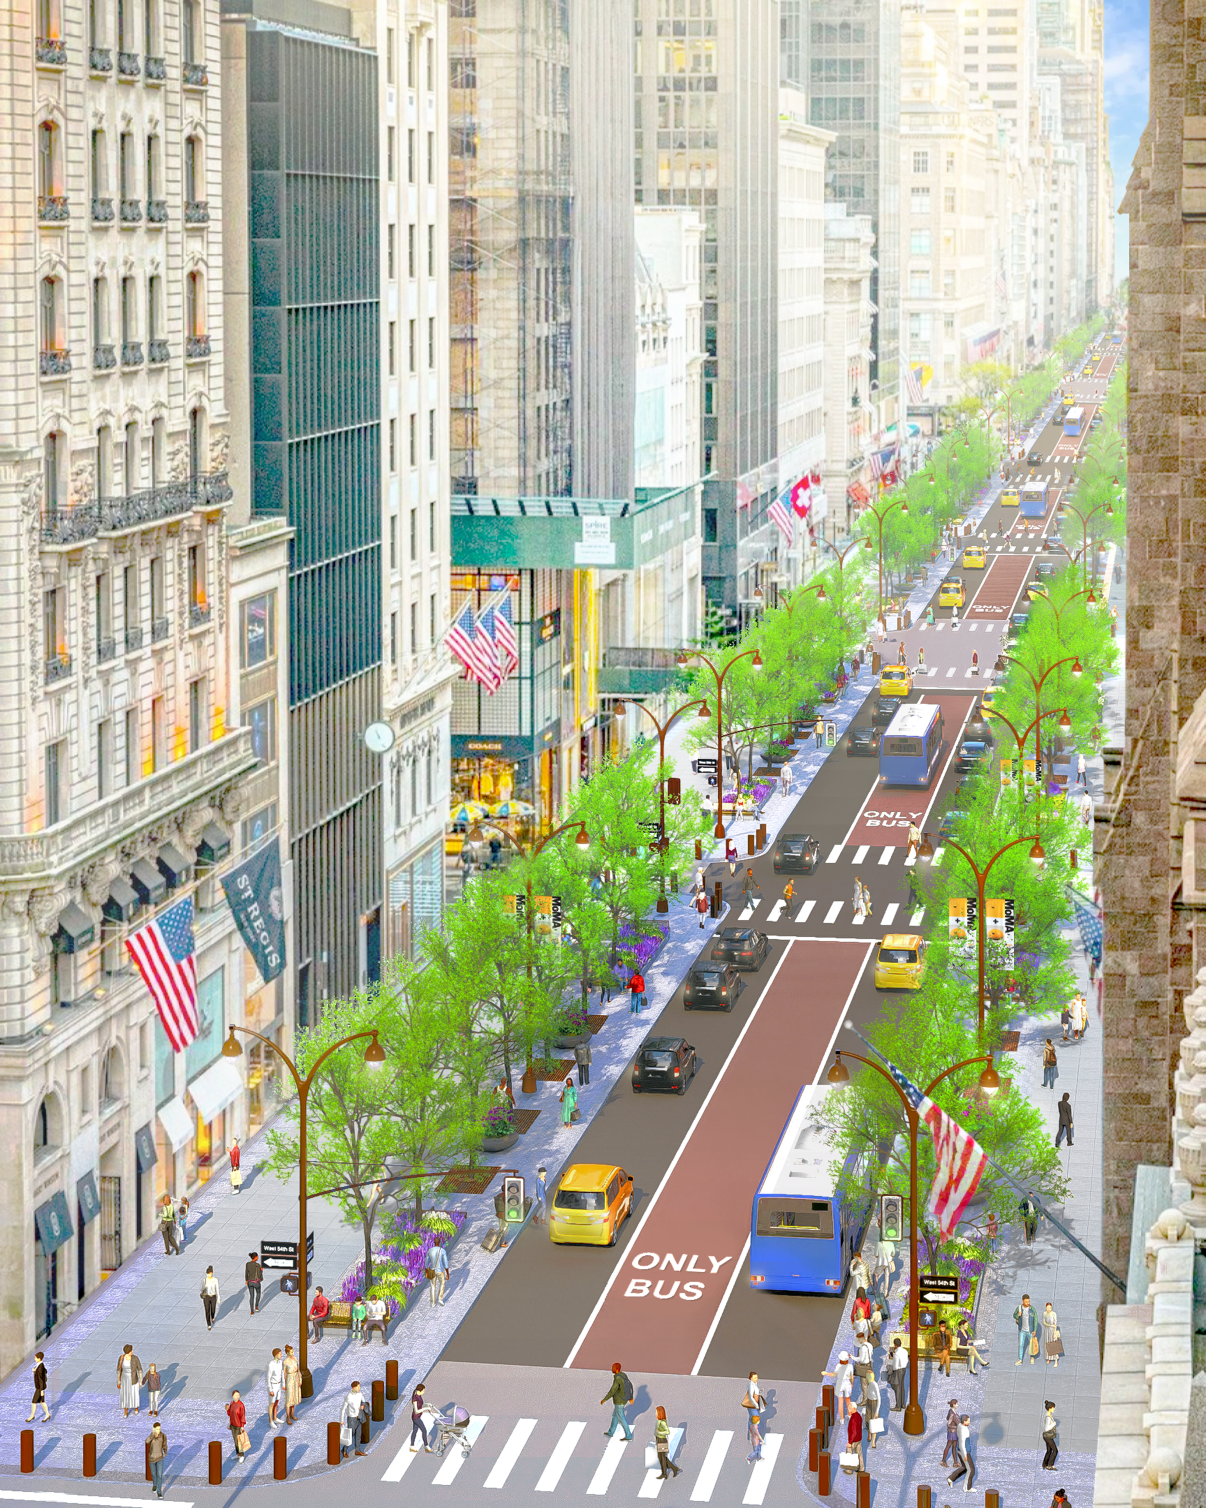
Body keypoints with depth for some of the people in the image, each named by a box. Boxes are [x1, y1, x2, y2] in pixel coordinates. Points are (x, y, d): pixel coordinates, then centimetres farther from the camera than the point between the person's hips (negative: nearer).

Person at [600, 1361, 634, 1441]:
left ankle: (628, 1436, 14)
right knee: (615, 1415, 25)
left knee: (621, 1419, 6)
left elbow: (612, 1391, -28)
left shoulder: (617, 1379, -29)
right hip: (624, 1399, 9)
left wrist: (604, 1400, -17)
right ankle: (610, 1432, 40)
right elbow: (630, 1386, 11)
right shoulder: (623, 1375, 1)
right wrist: (631, 1398, 22)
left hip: (619, 1401, -9)